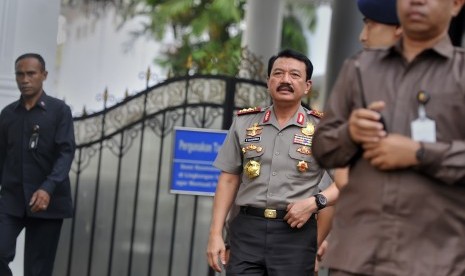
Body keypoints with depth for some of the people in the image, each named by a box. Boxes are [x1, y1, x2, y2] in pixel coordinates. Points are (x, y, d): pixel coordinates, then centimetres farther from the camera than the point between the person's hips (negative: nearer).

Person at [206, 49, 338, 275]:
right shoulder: (244, 123, 10)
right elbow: (228, 180, 11)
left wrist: (315, 202, -14)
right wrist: (215, 234, 5)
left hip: (296, 232, -2)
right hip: (247, 229, 2)